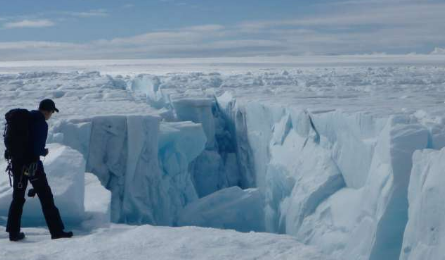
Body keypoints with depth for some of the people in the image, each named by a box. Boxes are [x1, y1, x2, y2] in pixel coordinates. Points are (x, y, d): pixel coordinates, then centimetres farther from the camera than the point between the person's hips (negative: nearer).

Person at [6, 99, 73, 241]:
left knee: (17, 198, 15)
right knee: (46, 197, 1)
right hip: (32, 164, -7)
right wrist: (45, 152, 1)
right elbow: (37, 148, -19)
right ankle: (57, 231, 3)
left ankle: (13, 232, 16)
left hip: (17, 162, 7)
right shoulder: (41, 124, -14)